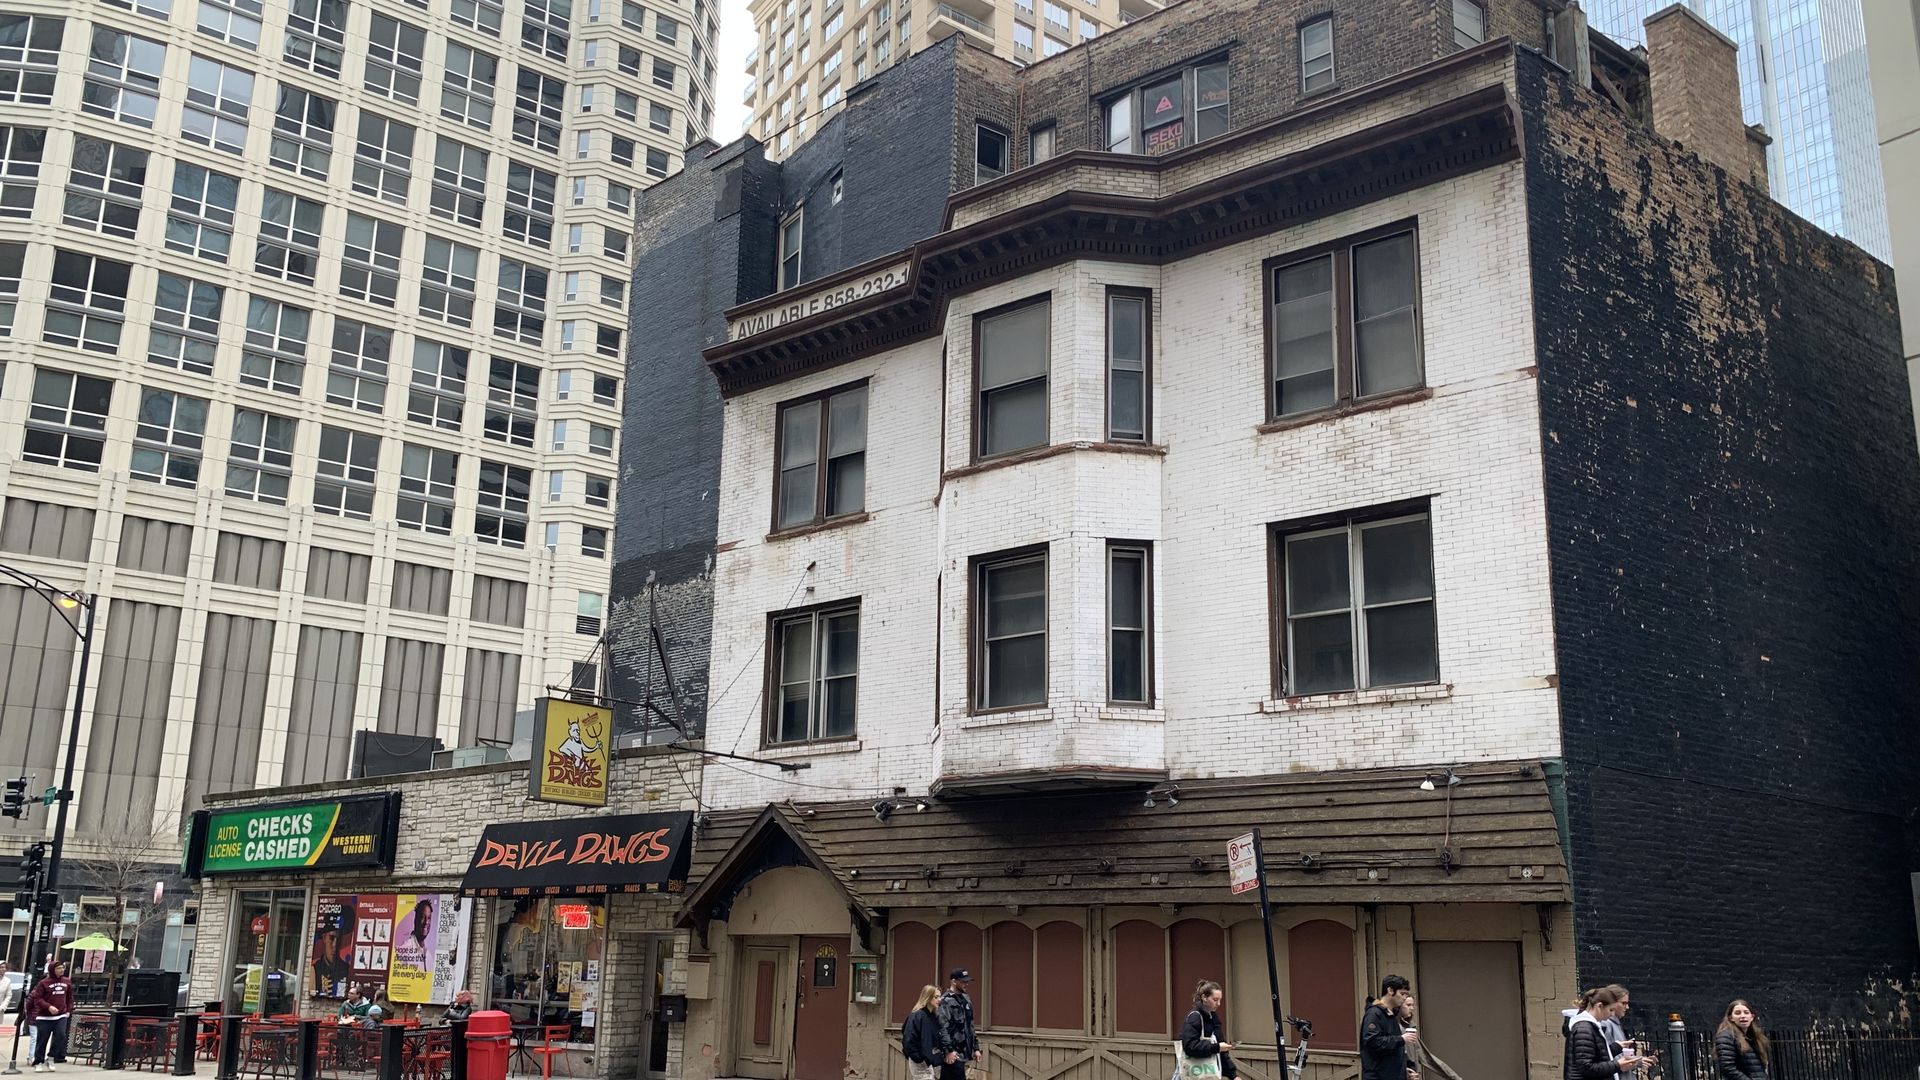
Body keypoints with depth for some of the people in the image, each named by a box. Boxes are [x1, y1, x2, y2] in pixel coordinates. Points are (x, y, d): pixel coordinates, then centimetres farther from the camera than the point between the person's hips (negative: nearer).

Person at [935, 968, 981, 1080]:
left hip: (963, 1053, 8)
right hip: (953, 1054, -8)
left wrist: (975, 1048, 18)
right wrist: (949, 1050, -23)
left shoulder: (966, 1000, 16)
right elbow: (943, 1028, -18)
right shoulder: (946, 1001, -11)